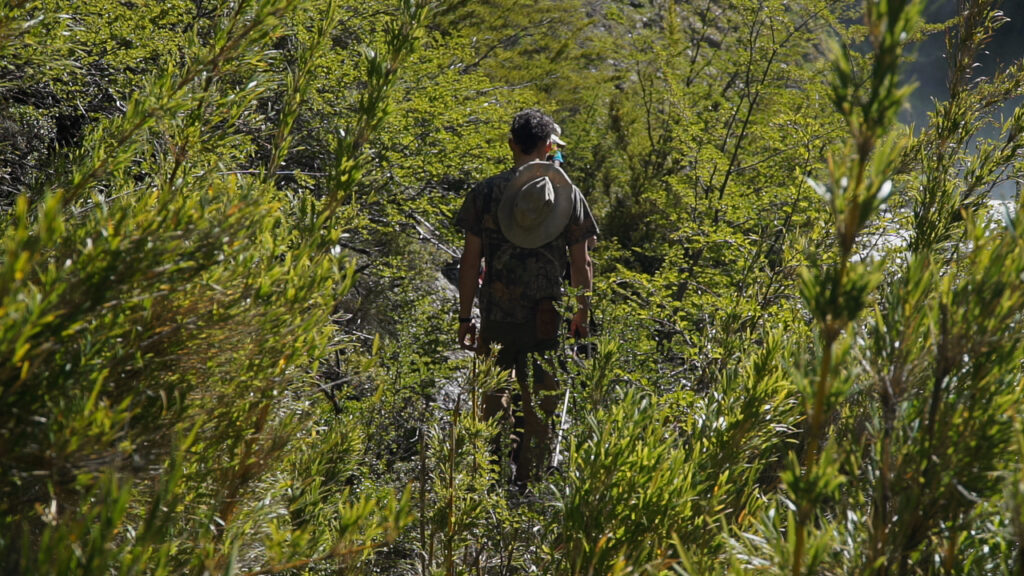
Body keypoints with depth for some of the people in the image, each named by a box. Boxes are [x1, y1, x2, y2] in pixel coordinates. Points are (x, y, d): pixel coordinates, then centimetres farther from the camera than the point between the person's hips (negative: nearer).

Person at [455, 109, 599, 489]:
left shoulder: (486, 192, -2)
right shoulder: (570, 195, 1)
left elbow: (470, 260, -2)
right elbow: (581, 265, 1)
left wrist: (465, 317, 5)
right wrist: (582, 315, 12)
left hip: (497, 317, 0)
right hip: (548, 319, 0)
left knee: (494, 400, 13)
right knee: (539, 406, 9)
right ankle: (527, 483, 15)